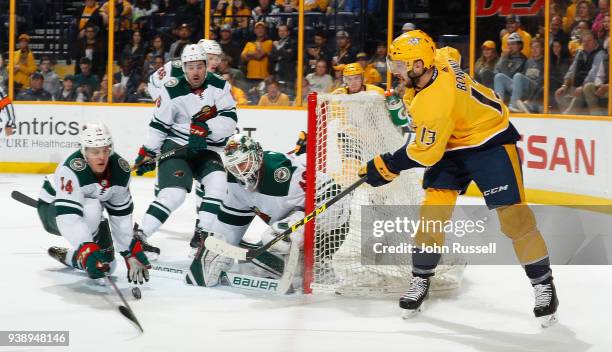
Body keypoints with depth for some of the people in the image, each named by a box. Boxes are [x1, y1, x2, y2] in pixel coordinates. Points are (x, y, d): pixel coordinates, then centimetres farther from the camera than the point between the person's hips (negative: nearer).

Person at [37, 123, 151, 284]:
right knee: (92, 207, -37)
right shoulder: (72, 169, -36)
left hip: (89, 214, 7)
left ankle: (68, 256, 23)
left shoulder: (121, 169, -17)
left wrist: (132, 251, -11)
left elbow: (121, 215, -7)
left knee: (106, 265, 1)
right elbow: (68, 217, -43)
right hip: (52, 210, -6)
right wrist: (88, 252, -51)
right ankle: (84, 253, -18)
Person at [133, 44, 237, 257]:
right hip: (175, 146, -4)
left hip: (206, 149, 4)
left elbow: (230, 120, -13)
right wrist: (147, 153, -3)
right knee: (175, 192, -21)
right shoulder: (173, 91, -10)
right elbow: (158, 126, -2)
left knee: (218, 182, -22)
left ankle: (201, 235, -17)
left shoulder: (219, 86, -4)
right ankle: (140, 235, -17)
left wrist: (205, 129, -27)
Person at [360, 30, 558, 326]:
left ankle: (543, 285, 2)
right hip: (451, 142, 9)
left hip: (491, 142, -9)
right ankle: (420, 281, 7)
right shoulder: (438, 63, -10)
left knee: (513, 213, -10)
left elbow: (425, 153, -26)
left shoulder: (435, 101, -34)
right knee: (433, 209, -2)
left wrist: (387, 166, -17)